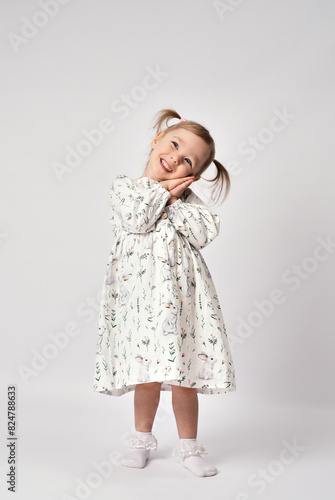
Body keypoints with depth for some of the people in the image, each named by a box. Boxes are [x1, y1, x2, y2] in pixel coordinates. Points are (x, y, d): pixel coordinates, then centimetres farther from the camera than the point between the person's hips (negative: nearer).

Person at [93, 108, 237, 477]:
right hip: (140, 293, -1)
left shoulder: (186, 197, 13)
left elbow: (206, 232, -4)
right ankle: (142, 439, 30)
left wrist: (174, 200, -4)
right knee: (147, 373, 6)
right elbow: (134, 221, -11)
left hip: (181, 292, 1)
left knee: (183, 376, 3)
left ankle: (187, 445, 23)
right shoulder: (123, 186, 8)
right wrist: (162, 191, -3)